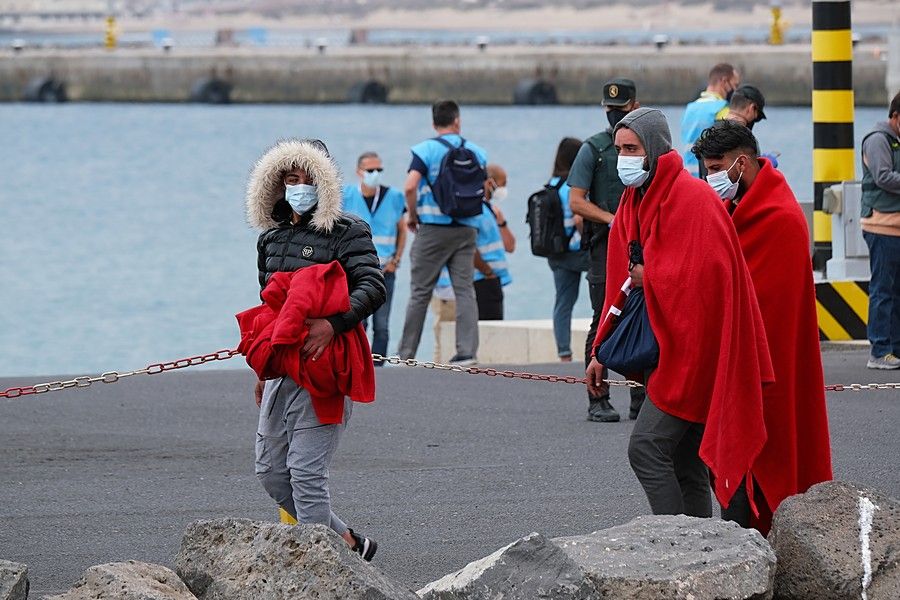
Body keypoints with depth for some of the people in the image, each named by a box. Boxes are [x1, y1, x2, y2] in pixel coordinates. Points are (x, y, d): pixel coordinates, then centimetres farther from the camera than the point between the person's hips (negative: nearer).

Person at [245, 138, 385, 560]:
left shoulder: (347, 232, -6)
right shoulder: (271, 239, 16)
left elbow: (373, 287, -19)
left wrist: (332, 324, -33)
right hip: (282, 367, 8)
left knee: (305, 470, -13)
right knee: (270, 472, 9)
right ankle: (349, 542, 20)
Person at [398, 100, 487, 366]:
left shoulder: (426, 150, -7)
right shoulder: (476, 152, 6)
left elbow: (410, 186, -18)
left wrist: (412, 215, -3)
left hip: (433, 228, -3)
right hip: (466, 230, 3)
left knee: (420, 292, 3)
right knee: (465, 290, 3)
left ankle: (406, 353, 8)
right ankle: (467, 350, -7)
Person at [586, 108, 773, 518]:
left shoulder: (692, 199, -13)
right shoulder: (635, 201, 14)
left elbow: (702, 273, -23)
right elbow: (621, 284, 18)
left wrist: (648, 277, -9)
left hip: (693, 344, -9)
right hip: (667, 351, 9)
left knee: (646, 447, -16)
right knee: (685, 464, 8)